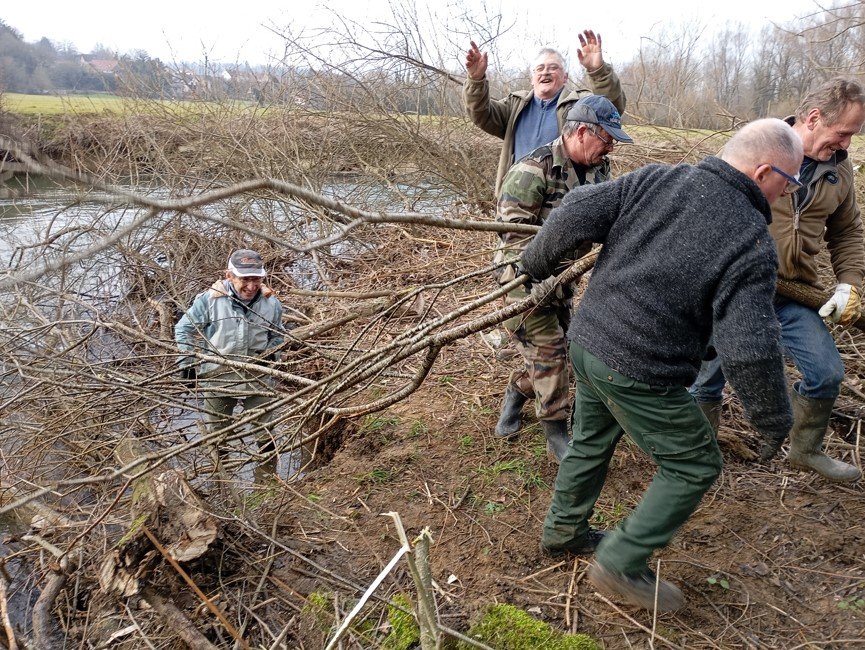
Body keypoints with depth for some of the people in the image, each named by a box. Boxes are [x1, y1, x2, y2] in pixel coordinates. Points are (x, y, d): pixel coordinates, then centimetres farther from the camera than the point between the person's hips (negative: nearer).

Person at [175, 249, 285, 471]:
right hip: (217, 377, -1)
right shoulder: (210, 299, -17)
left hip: (257, 377, 1)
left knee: (265, 434, 12)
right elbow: (183, 329, -2)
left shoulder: (271, 303, -10)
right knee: (216, 434, 19)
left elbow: (277, 335, 10)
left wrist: (271, 353, -8)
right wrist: (187, 361, -4)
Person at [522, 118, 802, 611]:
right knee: (695, 466, 13)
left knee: (591, 442, 27)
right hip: (640, 374, -7)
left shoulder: (656, 180, -2)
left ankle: (563, 532, 45)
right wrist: (775, 420, -5)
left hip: (588, 340, 7)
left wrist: (538, 263, 12)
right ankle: (622, 565, 18)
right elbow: (750, 350, -20)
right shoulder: (752, 245, -16)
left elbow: (577, 214, -6)